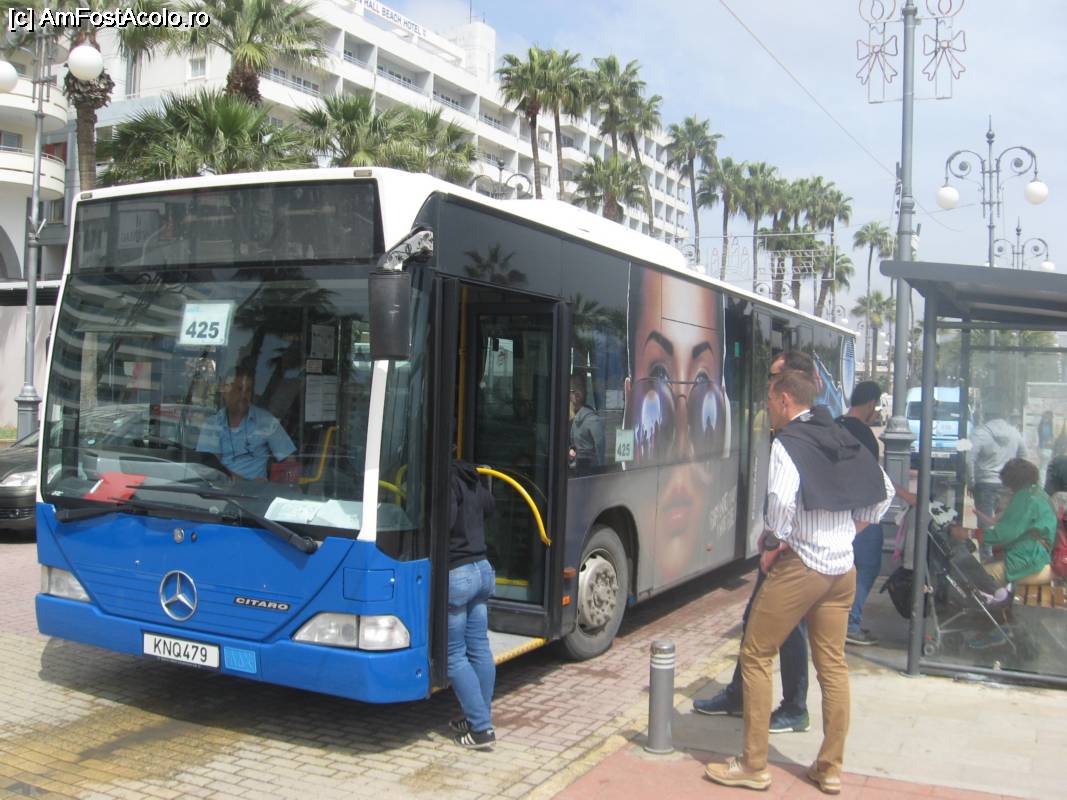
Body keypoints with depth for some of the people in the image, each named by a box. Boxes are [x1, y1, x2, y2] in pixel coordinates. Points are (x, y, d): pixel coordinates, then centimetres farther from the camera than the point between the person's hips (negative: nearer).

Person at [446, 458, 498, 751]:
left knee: (454, 656, 1)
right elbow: (489, 504, 28)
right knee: (479, 649, 15)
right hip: (482, 568, 9)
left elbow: (445, 519, -29)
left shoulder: (447, 479, -17)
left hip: (454, 575, -9)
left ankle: (481, 729, 2)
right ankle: (481, 718, 25)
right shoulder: (469, 477, 10)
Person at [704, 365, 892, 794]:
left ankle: (753, 766, 7)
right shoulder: (842, 440, 12)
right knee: (832, 665, 12)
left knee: (755, 655, 3)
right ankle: (830, 769, 20)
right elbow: (884, 490, 18)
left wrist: (772, 544, -12)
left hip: (799, 565, -8)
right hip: (842, 568, 8)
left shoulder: (788, 442, -11)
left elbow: (781, 499, -26)